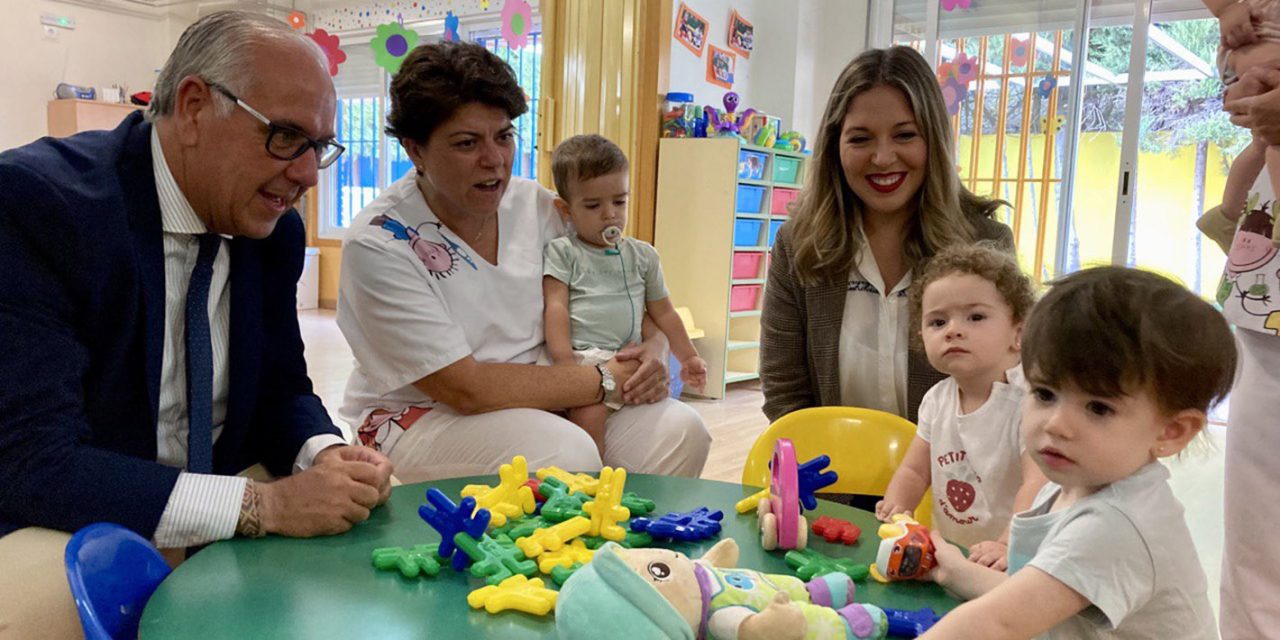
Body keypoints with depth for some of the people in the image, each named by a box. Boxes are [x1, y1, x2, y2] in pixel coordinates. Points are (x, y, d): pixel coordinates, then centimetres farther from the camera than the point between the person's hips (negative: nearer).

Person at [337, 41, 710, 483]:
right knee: (568, 454, -32)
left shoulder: (537, 206, -1)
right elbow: (464, 388, -21)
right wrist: (607, 380, -19)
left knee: (679, 430, -17)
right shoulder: (379, 243, -17)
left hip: (539, 402, 5)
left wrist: (654, 344, -12)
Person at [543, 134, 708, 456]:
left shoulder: (643, 255, 21)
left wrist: (688, 357, 23)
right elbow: (556, 307, -1)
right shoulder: (562, 251, 9)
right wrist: (564, 360, -14)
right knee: (589, 413, -31)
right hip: (583, 359, -4)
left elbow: (663, 312, 26)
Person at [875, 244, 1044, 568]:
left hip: (1018, 558, -5)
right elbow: (914, 470, 14)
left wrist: (1007, 546, -34)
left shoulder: (1028, 401, -13)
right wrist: (896, 508, -4)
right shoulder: (937, 399, 6)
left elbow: (1039, 484, -23)